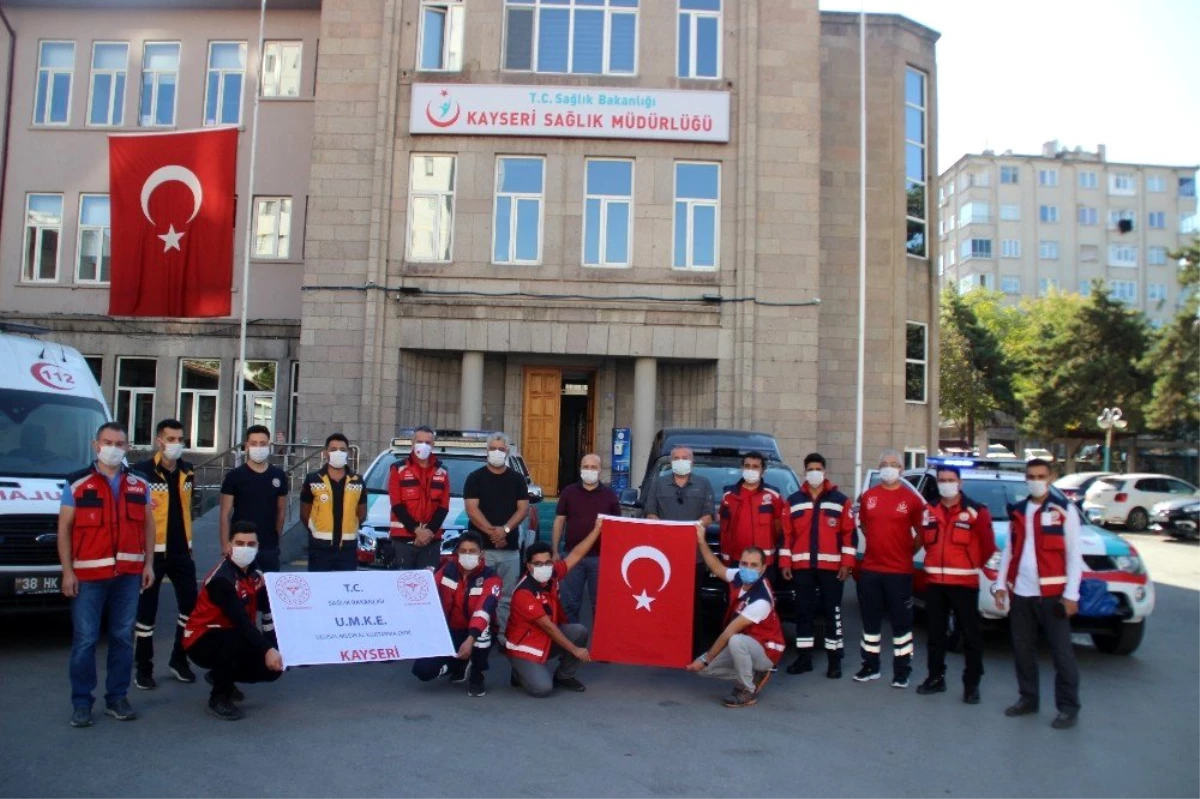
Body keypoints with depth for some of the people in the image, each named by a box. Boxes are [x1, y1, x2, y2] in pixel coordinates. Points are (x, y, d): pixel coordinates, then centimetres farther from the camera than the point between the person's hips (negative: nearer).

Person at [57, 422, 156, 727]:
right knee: (85, 640, 0)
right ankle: (81, 702, 11)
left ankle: (117, 698, 18)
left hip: (128, 574, 3)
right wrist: (67, 571, -7)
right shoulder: (77, 484, 0)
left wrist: (148, 564, 6)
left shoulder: (139, 485, 10)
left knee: (123, 638, 8)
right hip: (88, 575, -3)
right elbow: (64, 529, -1)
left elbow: (148, 524, 13)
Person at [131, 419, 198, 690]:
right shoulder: (143, 472, -10)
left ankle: (179, 659, 24)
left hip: (181, 550, 5)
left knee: (190, 604, 7)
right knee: (147, 610, 4)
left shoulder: (187, 471, 8)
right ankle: (144, 668, 15)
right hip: (152, 551, -5)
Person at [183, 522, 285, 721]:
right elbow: (241, 620, -35)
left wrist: (273, 648, -5)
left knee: (273, 667, -9)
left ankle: (222, 675, 18)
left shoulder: (255, 574, 1)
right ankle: (219, 697, -14)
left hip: (233, 640, 8)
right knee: (239, 640, -37)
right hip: (201, 640, -7)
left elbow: (269, 613, 4)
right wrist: (267, 650, -41)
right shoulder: (222, 578, -25)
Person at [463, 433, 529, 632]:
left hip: (510, 548, 2)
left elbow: (523, 508, 3)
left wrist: (505, 529, -13)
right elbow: (472, 509, -5)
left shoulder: (517, 479, 11)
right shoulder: (475, 477, 5)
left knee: (507, 597, 4)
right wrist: (492, 531, -15)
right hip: (480, 546, -2)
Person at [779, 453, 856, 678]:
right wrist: (785, 562, 1)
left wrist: (847, 563, -7)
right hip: (801, 566, 2)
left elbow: (849, 534, 0)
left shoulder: (840, 500, 3)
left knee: (832, 612, 3)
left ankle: (834, 659, 12)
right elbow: (786, 534, 6)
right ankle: (804, 657, 16)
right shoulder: (793, 501, 9)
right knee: (803, 612, 7)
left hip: (831, 566, -2)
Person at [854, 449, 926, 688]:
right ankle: (870, 666, 23)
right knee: (870, 620, 12)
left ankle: (902, 670, 14)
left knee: (901, 621, 4)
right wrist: (877, 546, 10)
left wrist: (909, 551, -2)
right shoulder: (868, 496, 6)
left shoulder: (912, 498, -5)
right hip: (870, 569, 4)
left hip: (899, 571, -3)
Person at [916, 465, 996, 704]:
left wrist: (972, 565, 8)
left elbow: (988, 544, -2)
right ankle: (936, 677, 24)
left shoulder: (976, 511, -8)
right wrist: (938, 562, 13)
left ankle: (972, 683, 11)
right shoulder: (929, 511, 7)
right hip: (934, 582, 5)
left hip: (964, 582, -5)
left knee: (971, 635, 1)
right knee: (935, 633, 13)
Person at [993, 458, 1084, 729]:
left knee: (1061, 652, 0)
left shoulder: (1064, 510, -2)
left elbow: (1074, 554, -5)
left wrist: (1071, 594, -10)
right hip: (1019, 593, 5)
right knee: (1022, 649, 11)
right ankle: (1028, 699, 24)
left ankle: (1068, 707, 10)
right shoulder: (1017, 512, 12)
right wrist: (1000, 585, 7)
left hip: (1051, 594, -5)